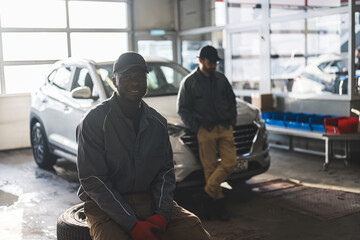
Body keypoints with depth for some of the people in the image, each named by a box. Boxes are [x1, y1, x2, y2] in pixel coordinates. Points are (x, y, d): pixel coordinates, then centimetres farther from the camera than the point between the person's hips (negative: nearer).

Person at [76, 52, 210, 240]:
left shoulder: (157, 122, 6)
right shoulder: (94, 121, -10)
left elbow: (166, 170, 9)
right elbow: (92, 180, -14)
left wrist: (162, 213, -9)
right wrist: (133, 225, -18)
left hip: (149, 199, 4)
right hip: (105, 205, -3)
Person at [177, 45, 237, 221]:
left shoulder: (221, 78, 11)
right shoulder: (189, 82, -1)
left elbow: (231, 100, 21)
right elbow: (183, 109, 1)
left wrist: (232, 121, 10)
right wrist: (196, 128, -6)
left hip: (225, 128, 4)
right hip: (205, 130, -4)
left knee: (230, 163, -8)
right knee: (210, 167, 0)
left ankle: (207, 196, 0)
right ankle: (219, 201, 12)